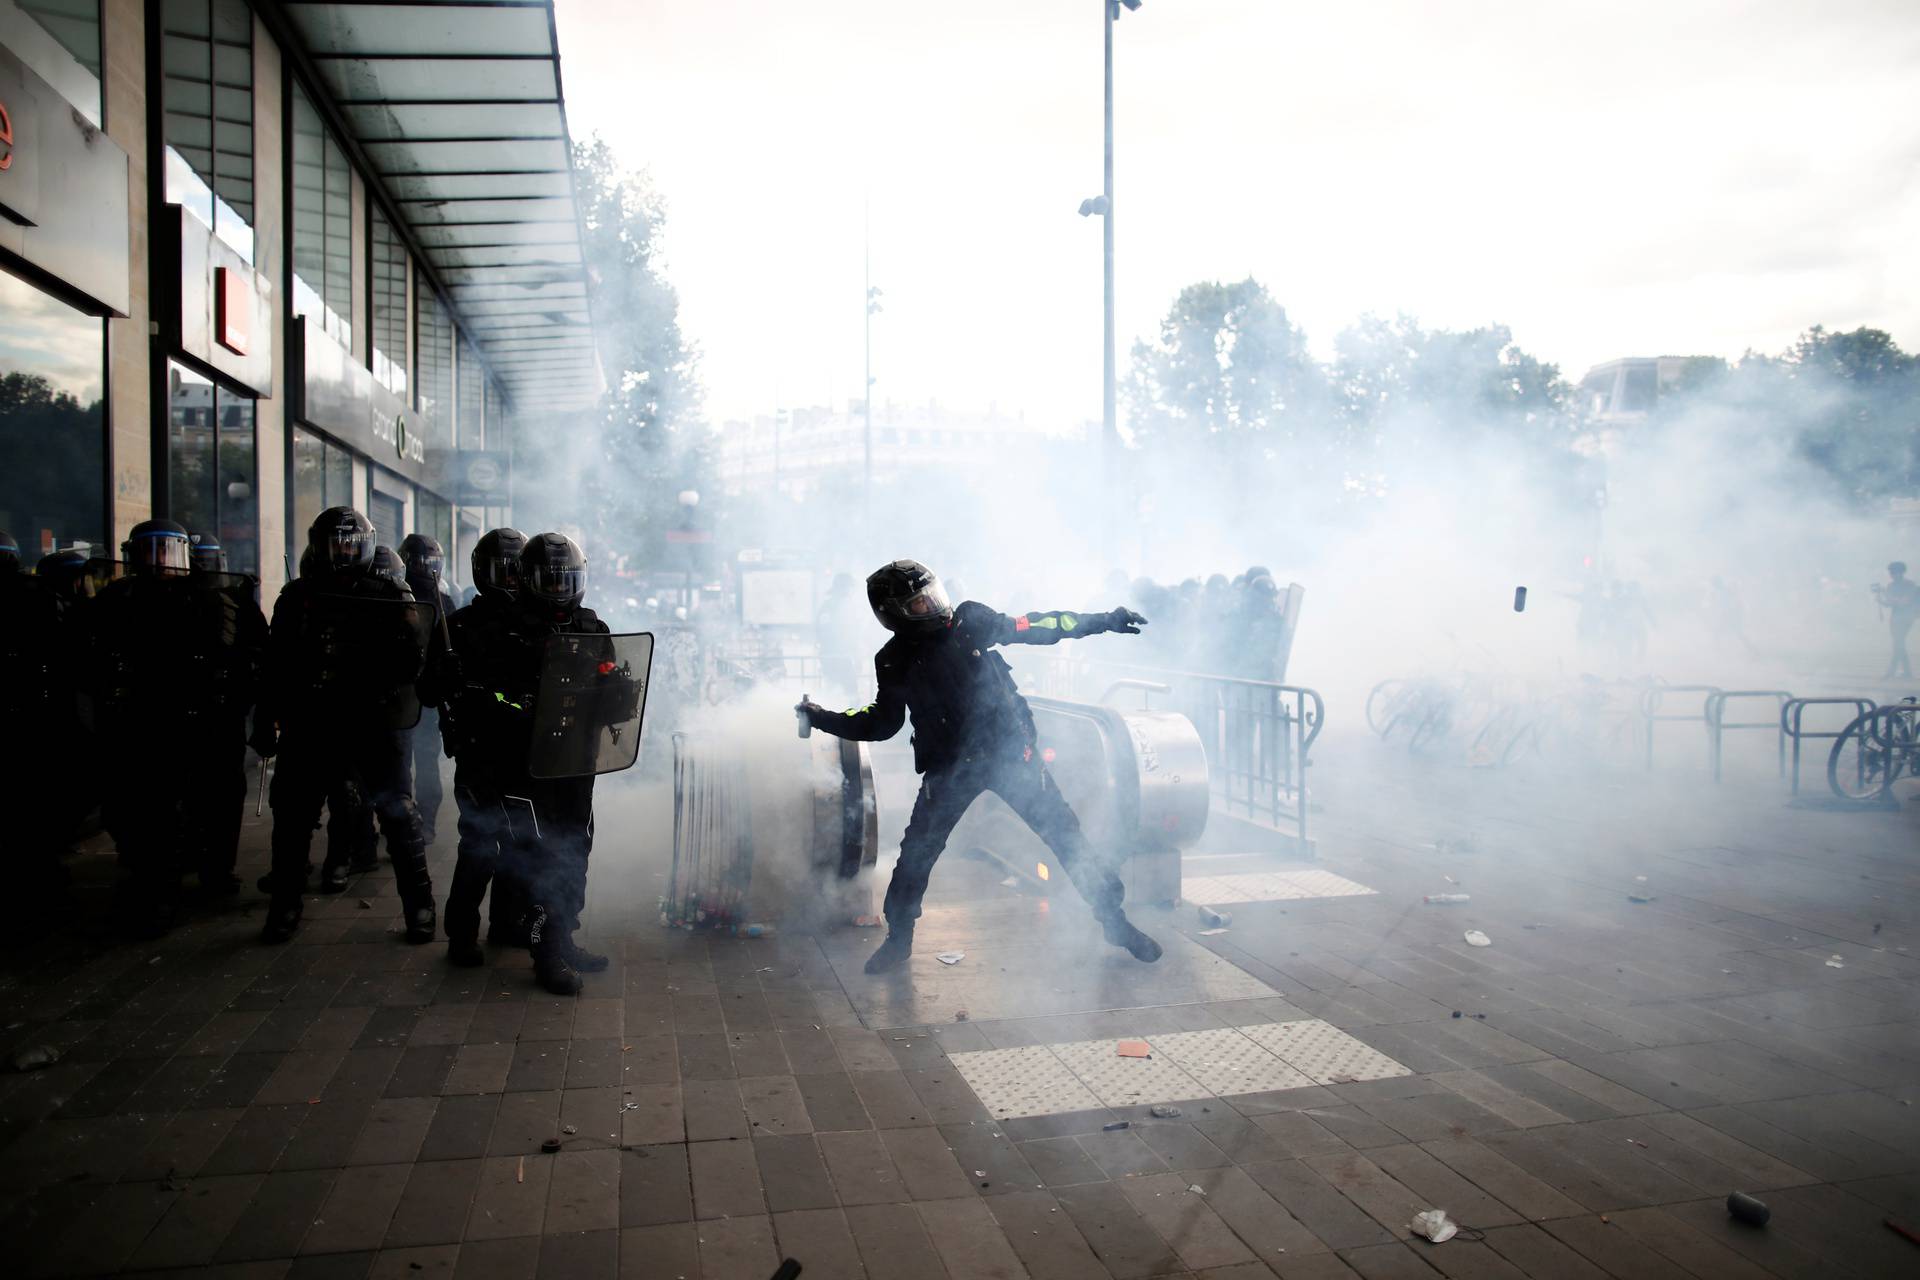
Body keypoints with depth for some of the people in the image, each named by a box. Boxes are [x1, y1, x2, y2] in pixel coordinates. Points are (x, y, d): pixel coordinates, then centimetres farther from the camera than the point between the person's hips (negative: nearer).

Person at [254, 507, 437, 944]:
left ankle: (419, 906, 12)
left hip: (375, 727, -3)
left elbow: (412, 657, -7)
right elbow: (275, 665, 13)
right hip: (310, 727, 3)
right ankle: (284, 907, 25)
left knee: (397, 814, 1)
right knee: (293, 817, 10)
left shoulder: (389, 595, 0)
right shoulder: (297, 596, 9)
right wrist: (265, 721, 11)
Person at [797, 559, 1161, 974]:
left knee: (1064, 833, 2)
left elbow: (1033, 627, 3)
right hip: (951, 767, 0)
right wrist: (823, 718, 2)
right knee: (916, 853, -2)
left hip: (1011, 750, 0)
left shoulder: (971, 622, -6)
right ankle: (898, 938, 20)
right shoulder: (894, 663, -2)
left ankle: (1114, 918, 17)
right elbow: (882, 722, 10)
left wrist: (1103, 621, 5)